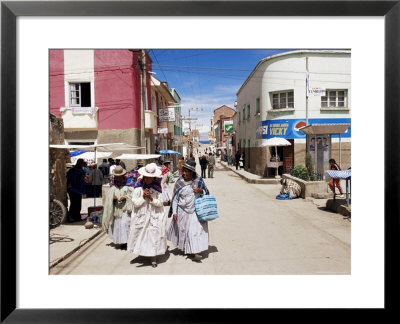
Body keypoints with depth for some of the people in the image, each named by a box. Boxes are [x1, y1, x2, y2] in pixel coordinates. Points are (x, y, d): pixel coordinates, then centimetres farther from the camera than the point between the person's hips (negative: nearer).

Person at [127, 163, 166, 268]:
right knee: (142, 234, 6)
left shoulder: (157, 187, -4)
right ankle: (143, 252, 26)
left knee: (154, 235, 1)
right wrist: (143, 197, -19)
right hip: (141, 216, 0)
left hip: (155, 216, 0)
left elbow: (160, 203, -5)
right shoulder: (139, 187, -6)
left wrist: (151, 198, -19)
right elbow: (135, 203, -6)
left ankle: (153, 257, 9)